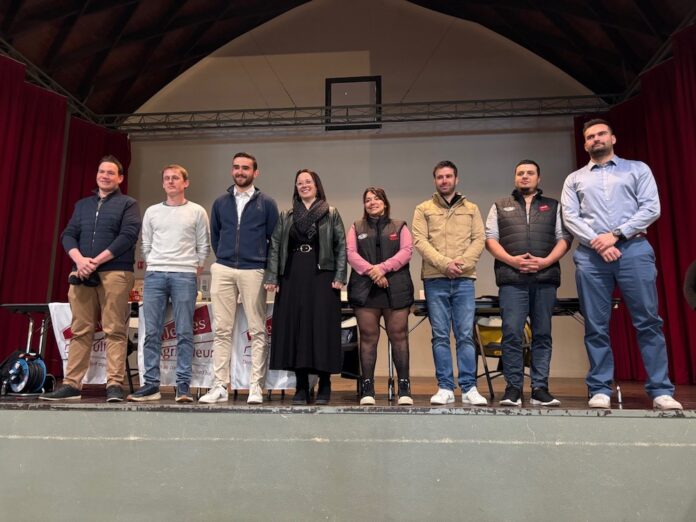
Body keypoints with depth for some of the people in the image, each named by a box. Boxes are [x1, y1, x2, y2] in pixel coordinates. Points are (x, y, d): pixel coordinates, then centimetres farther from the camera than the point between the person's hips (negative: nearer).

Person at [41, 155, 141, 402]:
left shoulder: (128, 204, 7)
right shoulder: (82, 204, 21)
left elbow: (128, 236, -7)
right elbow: (68, 235, 12)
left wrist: (96, 261, -12)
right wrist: (79, 260, -9)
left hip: (115, 273, -4)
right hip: (81, 274, 5)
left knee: (114, 331, -6)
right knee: (80, 331, 5)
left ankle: (114, 385, -5)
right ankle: (71, 384, 10)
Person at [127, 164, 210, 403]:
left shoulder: (197, 212, 7)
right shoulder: (152, 212, 15)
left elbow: (203, 245, 8)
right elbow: (146, 245, 18)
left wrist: (196, 266, 6)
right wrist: (154, 264, 11)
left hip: (185, 276, -3)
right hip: (154, 275, 3)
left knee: (184, 332, -3)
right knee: (152, 332, 2)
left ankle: (183, 385, 1)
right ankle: (151, 384, 9)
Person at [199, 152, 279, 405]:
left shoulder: (266, 203, 5)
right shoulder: (220, 203, 13)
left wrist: (268, 268, 4)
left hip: (253, 271, -3)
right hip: (223, 270, 3)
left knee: (257, 331, -1)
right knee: (222, 330, 3)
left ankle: (256, 387, 5)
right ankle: (220, 386, 8)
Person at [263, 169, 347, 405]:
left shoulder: (331, 214, 8)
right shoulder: (286, 216, 14)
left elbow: (341, 246, 2)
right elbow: (275, 247, 9)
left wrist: (339, 277, -7)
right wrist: (272, 277, -1)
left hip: (322, 277, -2)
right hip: (292, 278, 3)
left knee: (322, 328, -2)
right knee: (294, 328, 1)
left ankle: (324, 386, 8)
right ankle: (301, 386, 11)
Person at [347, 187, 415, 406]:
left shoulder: (399, 227, 15)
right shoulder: (356, 228, 17)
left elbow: (406, 251, 0)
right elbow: (351, 254, 3)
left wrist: (383, 267, -14)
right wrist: (371, 271, -13)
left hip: (396, 289, 0)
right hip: (365, 289, 1)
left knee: (398, 336, -1)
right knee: (368, 338, 2)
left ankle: (404, 388, 7)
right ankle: (367, 389, 8)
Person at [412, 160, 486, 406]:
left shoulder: (471, 209, 15)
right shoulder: (423, 209, 10)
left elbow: (479, 240, 6)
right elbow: (419, 241, -2)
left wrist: (462, 263, -12)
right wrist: (444, 263, -15)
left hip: (464, 280, 1)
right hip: (435, 280, -1)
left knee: (466, 335, 0)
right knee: (440, 336, 3)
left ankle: (469, 388, 7)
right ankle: (445, 388, 9)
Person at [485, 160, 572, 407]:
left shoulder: (553, 206, 19)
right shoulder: (500, 206, 17)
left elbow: (564, 238, 9)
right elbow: (490, 238, 7)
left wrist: (545, 261, -8)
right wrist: (511, 260, -9)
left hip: (545, 278, 2)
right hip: (512, 279, -1)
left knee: (542, 334, 2)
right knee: (512, 334, -7)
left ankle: (540, 388, 8)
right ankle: (513, 388, 0)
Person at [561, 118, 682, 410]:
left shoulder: (637, 169, 15)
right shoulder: (574, 179, 18)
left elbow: (651, 208, 3)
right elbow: (570, 218, 5)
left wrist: (616, 234, -10)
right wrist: (598, 243, -9)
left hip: (633, 250, -1)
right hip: (590, 255, 1)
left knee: (648, 321, -3)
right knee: (596, 326, 1)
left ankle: (660, 390, 4)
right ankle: (600, 389, 7)